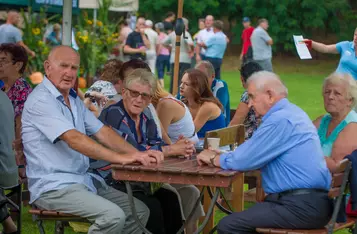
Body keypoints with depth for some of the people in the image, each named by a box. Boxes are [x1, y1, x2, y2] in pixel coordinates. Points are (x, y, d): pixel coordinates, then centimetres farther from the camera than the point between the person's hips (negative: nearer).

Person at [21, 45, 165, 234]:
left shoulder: (74, 100, 16)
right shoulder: (41, 100, -14)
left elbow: (103, 133, 9)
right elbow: (74, 139, -24)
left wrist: (138, 154, -7)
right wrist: (121, 158, -30)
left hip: (84, 181, 9)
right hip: (53, 188, -9)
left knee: (139, 211, 1)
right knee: (112, 216, -27)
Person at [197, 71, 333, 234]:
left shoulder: (280, 119, -15)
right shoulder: (290, 112, 17)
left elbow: (243, 161, -13)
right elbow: (253, 153, 25)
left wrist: (213, 158, 5)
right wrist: (219, 155, 14)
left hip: (303, 206, -10)